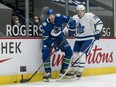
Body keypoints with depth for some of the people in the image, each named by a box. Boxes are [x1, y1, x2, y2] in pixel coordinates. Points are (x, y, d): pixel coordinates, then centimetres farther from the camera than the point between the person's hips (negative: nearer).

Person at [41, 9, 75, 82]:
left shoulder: (59, 17, -20)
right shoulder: (45, 25, -25)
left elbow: (69, 19, -4)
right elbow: (46, 38, -22)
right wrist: (53, 45, -30)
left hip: (60, 38, 3)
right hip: (49, 39, -3)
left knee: (69, 51, -6)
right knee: (45, 54, -22)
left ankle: (64, 70, 8)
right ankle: (47, 73, -10)